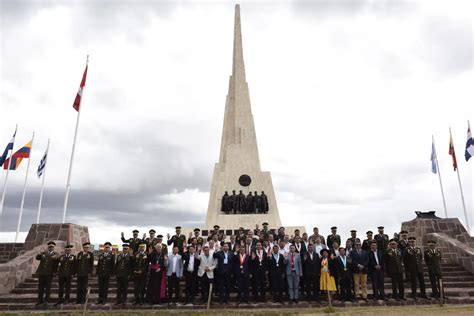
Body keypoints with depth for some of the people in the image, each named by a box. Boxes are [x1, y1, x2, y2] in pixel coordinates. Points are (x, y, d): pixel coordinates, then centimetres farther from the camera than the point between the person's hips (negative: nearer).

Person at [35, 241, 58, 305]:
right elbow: (37, 258, 1)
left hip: (49, 273, -3)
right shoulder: (43, 253, 17)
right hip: (41, 272, 3)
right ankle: (40, 300, 13)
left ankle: (46, 300, 6)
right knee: (40, 286, 4)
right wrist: (39, 255, -21)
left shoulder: (56, 254, 8)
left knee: (48, 287, -1)